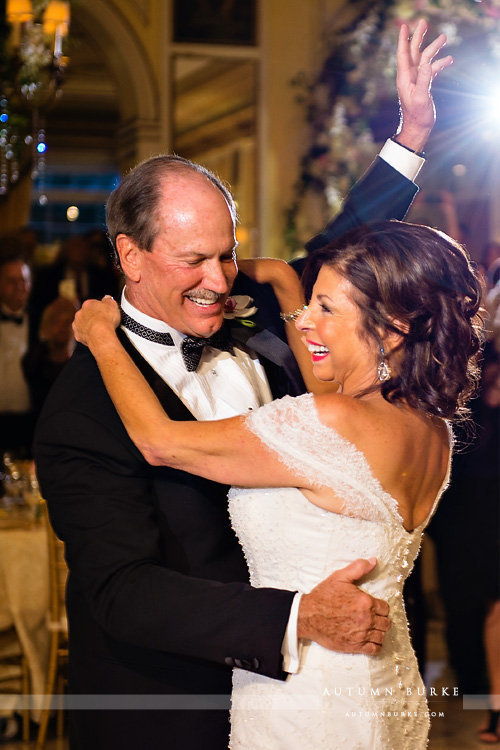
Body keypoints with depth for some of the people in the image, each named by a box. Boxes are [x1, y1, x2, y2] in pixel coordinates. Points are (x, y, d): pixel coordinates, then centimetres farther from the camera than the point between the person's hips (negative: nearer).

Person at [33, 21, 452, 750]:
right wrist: (297, 616, -37)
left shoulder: (254, 341, -2)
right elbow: (123, 592, -28)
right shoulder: (83, 409, -21)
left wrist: (412, 133, 10)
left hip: (280, 680, 6)